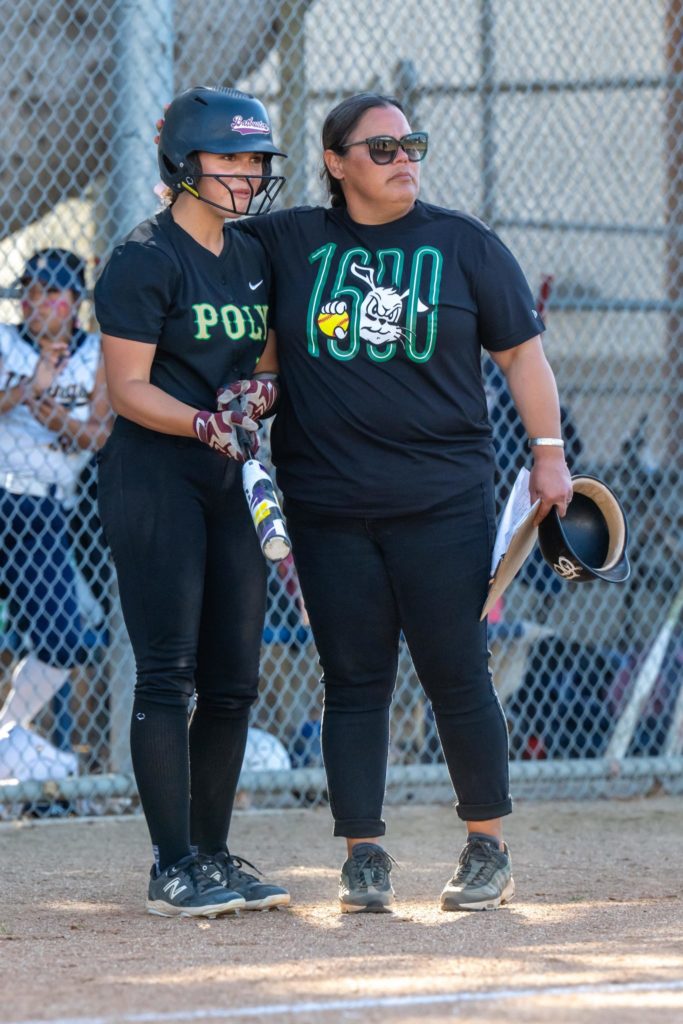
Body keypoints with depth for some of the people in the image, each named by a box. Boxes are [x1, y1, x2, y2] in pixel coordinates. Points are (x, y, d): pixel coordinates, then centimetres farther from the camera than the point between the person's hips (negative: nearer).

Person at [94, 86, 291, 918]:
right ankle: (173, 871, -11)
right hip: (152, 476, -8)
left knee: (234, 679, 8)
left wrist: (260, 394, -3)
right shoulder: (144, 260, -9)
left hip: (227, 480, 8)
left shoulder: (253, 258, 14)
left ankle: (212, 858, 17)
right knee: (167, 675, -11)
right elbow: (129, 388, -14)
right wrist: (205, 423, -28)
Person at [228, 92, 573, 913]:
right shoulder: (288, 243, 7)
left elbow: (521, 351, 9)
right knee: (353, 681, 2)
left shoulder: (464, 245, 6)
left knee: (457, 676, -1)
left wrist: (548, 452, 4)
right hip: (328, 507, 1)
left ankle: (488, 847, 10)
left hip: (443, 505, -1)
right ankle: (363, 856, 7)